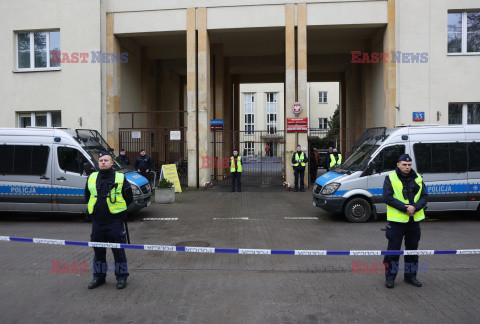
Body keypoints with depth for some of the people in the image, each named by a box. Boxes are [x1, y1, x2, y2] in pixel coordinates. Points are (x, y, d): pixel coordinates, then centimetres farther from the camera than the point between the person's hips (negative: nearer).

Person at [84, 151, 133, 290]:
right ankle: (99, 276, 29)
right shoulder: (92, 178, 8)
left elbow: (129, 198, 5)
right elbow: (87, 197, 21)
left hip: (115, 221, -4)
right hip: (97, 221, 4)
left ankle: (121, 277, 17)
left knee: (118, 250, 3)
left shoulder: (120, 178, -3)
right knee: (98, 250, 14)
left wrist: (118, 208, 3)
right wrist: (95, 209, 13)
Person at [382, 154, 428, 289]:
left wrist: (415, 207, -15)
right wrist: (404, 208, -20)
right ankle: (390, 277, 15)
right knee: (393, 249, 2)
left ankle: (410, 275, 31)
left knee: (412, 249, 15)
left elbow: (424, 197, 4)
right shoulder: (390, 178, -5)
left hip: (414, 220, 4)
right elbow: (387, 197, -13)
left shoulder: (418, 178, 8)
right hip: (396, 220, -4)